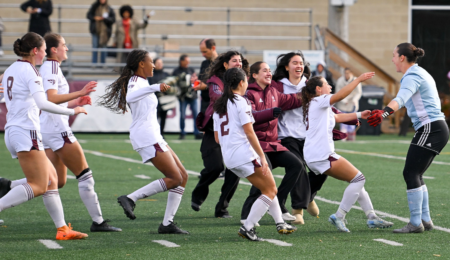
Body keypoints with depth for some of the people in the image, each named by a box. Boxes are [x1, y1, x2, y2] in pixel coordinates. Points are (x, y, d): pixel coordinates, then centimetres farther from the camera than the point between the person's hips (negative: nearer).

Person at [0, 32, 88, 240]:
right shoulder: (29, 70, -9)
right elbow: (42, 103, -21)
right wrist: (71, 112, -15)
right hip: (27, 132, -10)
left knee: (51, 179, 10)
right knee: (38, 186, -12)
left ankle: (62, 229, 6)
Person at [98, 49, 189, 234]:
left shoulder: (139, 81, 18)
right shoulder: (136, 81, -12)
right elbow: (130, 96, -35)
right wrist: (154, 87, -47)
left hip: (153, 135, 10)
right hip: (146, 136, -10)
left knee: (182, 176, 6)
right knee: (175, 179, -14)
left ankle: (167, 224, 2)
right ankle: (131, 198, -14)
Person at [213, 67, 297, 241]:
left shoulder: (219, 105, 16)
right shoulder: (241, 102, -8)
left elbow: (217, 138, 16)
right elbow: (249, 132, -15)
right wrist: (262, 157, -13)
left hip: (229, 158, 8)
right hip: (244, 154, -8)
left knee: (268, 188, 20)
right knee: (270, 190, 0)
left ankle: (280, 223, 21)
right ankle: (247, 227, -9)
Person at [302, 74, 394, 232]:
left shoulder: (318, 106, 24)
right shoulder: (319, 101, -7)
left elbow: (337, 117, 35)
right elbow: (340, 95, -23)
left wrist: (359, 115, 29)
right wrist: (358, 80, -21)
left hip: (315, 156, 11)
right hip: (321, 155, -11)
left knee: (356, 180, 15)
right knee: (358, 179, -9)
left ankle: (371, 217, 14)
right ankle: (339, 217, -10)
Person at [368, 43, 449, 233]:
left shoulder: (413, 76, -14)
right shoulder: (419, 73, 18)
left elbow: (401, 98, -34)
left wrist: (383, 113, -49)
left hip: (429, 129, -10)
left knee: (411, 173, -11)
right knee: (415, 175, 12)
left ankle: (415, 223, -11)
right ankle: (425, 220, 14)